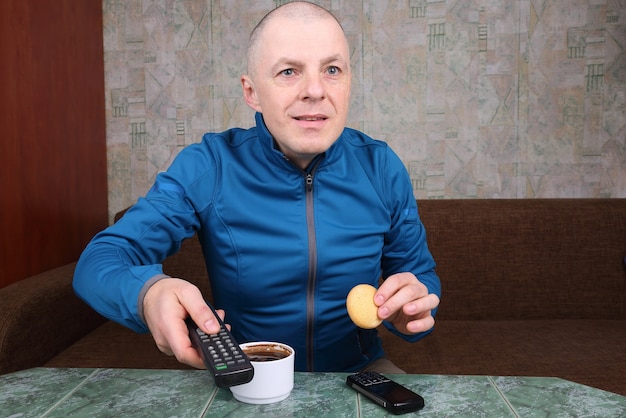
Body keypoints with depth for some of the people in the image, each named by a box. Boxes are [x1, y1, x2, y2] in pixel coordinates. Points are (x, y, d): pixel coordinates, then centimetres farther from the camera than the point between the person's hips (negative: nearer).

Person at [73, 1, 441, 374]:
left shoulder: (381, 167, -8)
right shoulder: (207, 166, -15)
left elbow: (421, 274, 3)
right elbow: (99, 261, -15)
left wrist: (414, 306, -22)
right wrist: (149, 292, -39)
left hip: (357, 372, 1)